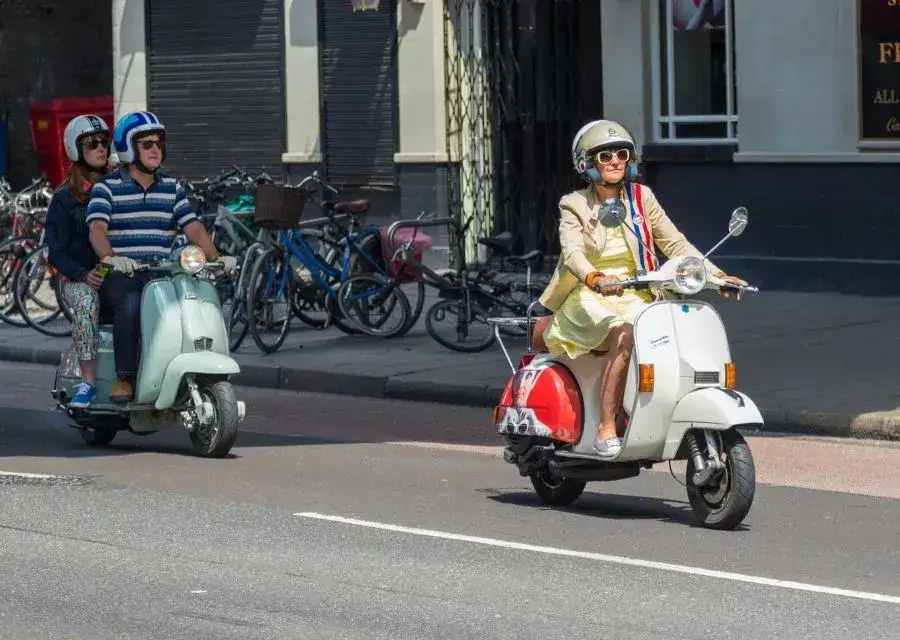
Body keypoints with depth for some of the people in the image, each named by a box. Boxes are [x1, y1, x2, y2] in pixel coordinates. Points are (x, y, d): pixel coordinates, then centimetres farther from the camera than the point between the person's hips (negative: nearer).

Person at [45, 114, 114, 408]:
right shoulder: (65, 198, 6)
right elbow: (56, 253, 1)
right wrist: (84, 274, -17)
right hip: (79, 281, -2)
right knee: (86, 302, -37)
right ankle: (88, 381, -33)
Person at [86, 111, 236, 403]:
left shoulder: (172, 188, 16)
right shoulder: (107, 187, 1)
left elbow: (193, 227, 9)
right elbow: (97, 228, -14)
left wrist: (216, 257, -10)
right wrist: (110, 258, -35)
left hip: (160, 275, 4)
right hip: (118, 277, -4)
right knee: (131, 302, -37)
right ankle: (124, 378, -29)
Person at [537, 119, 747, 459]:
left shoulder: (641, 198, 12)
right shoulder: (575, 206, 2)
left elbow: (675, 243, 9)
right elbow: (571, 252, -16)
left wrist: (715, 274, -4)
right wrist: (594, 279, -38)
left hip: (636, 297, 4)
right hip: (590, 301, -4)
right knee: (624, 334, -36)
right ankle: (606, 429, -37)